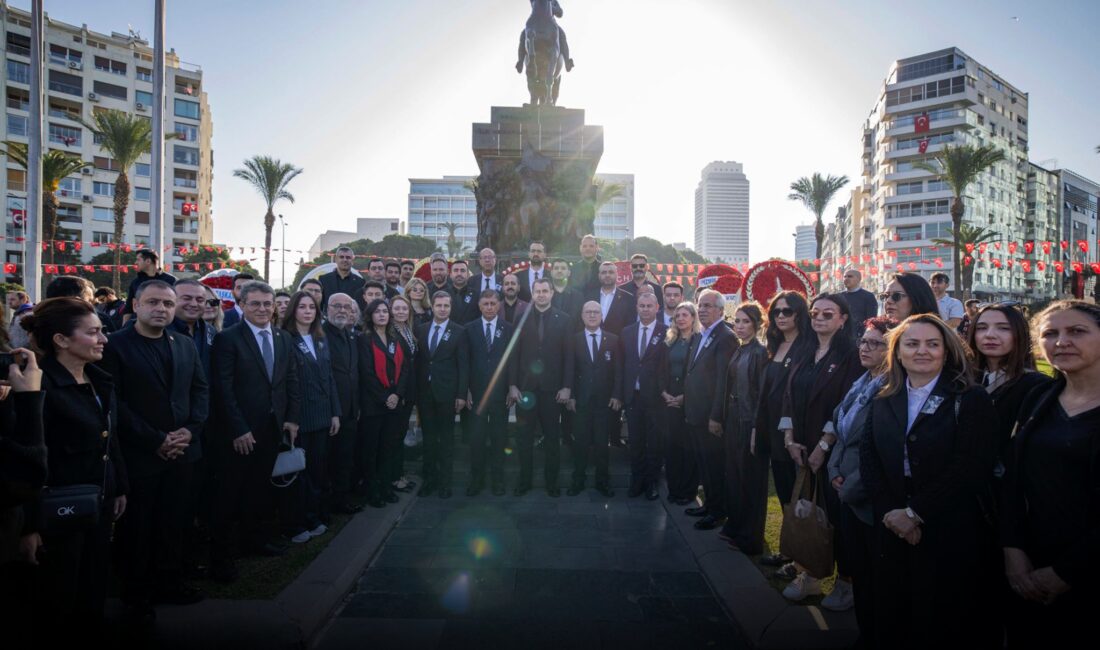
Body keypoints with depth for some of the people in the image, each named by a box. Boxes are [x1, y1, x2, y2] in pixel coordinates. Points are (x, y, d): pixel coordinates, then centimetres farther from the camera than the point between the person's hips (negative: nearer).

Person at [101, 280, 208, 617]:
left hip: (181, 451, 5)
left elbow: (201, 390, 9)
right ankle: (137, 593, 27)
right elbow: (114, 403, -13)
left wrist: (190, 430, -6)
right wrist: (155, 440, -15)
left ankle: (169, 583, 29)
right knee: (137, 527, 10)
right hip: (138, 454, -4)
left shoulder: (185, 345, 9)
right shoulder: (115, 345, -8)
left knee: (174, 523, 13)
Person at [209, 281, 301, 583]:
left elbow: (292, 382, 12)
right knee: (230, 491, 4)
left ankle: (252, 536, 32)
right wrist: (239, 430, -16)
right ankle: (220, 551, 17)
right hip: (238, 432, -5)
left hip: (272, 429, 5)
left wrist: (292, 418, 3)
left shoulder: (284, 339, 10)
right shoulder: (228, 338, -9)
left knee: (259, 487, 16)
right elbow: (223, 388, -13)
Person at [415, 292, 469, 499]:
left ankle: (445, 482, 15)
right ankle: (429, 479, 22)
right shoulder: (421, 330, 8)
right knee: (428, 438, 11)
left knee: (446, 438, 6)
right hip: (425, 391, 3)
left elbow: (463, 365, -5)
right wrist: (416, 389, 1)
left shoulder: (459, 332, -3)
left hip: (446, 392, -3)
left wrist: (462, 395, -10)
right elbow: (418, 361, 7)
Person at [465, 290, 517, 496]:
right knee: (476, 438, 2)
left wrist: (512, 388, -4)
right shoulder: (470, 329, 4)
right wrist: (466, 389, -3)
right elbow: (466, 361, 2)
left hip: (500, 392, 0)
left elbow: (513, 360, 1)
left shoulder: (509, 329, 3)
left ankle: (497, 479, 20)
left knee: (498, 437, 8)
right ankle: (476, 479, 15)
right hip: (477, 391, 0)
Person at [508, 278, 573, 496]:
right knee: (525, 436, 8)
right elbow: (514, 353, 2)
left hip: (552, 387, -1)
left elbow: (568, 355, -1)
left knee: (552, 437, 7)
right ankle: (524, 480, 20)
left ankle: (552, 481, 19)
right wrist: (513, 384, -3)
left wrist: (566, 386, -6)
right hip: (526, 385, 1)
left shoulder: (563, 319, 1)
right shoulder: (522, 317, 3)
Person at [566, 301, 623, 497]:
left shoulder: (613, 340, 5)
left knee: (602, 442, 6)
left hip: (605, 400, 0)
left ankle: (603, 481, 18)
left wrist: (617, 395, -4)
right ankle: (578, 481, 16)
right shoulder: (574, 340, 5)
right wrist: (570, 395, -4)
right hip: (581, 400, 0)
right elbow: (570, 369, 2)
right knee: (580, 442, 4)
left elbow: (618, 370, 3)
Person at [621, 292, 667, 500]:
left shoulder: (666, 332, -5)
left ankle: (652, 482, 22)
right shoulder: (627, 332, 8)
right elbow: (623, 363, 8)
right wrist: (622, 392, 4)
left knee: (654, 442, 7)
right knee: (635, 441, 11)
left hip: (655, 396, -3)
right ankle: (637, 481, 25)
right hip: (632, 395, 4)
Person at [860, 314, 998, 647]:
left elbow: (971, 468, -14)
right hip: (892, 532, 4)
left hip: (952, 535, -4)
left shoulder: (971, 401, -4)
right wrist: (891, 513, -10)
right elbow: (868, 461, 4)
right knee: (892, 621, 13)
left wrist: (915, 512, -15)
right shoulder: (882, 403, 9)